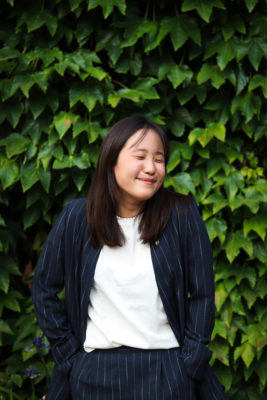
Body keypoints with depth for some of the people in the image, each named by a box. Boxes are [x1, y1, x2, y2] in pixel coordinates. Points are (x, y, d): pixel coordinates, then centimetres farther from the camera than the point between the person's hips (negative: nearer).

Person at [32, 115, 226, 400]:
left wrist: (189, 363, -6)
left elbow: (202, 294, -2)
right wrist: (68, 353, 0)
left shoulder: (182, 215, -7)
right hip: (95, 371, 1)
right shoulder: (76, 217, -4)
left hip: (166, 370, -1)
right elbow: (43, 290, 4)